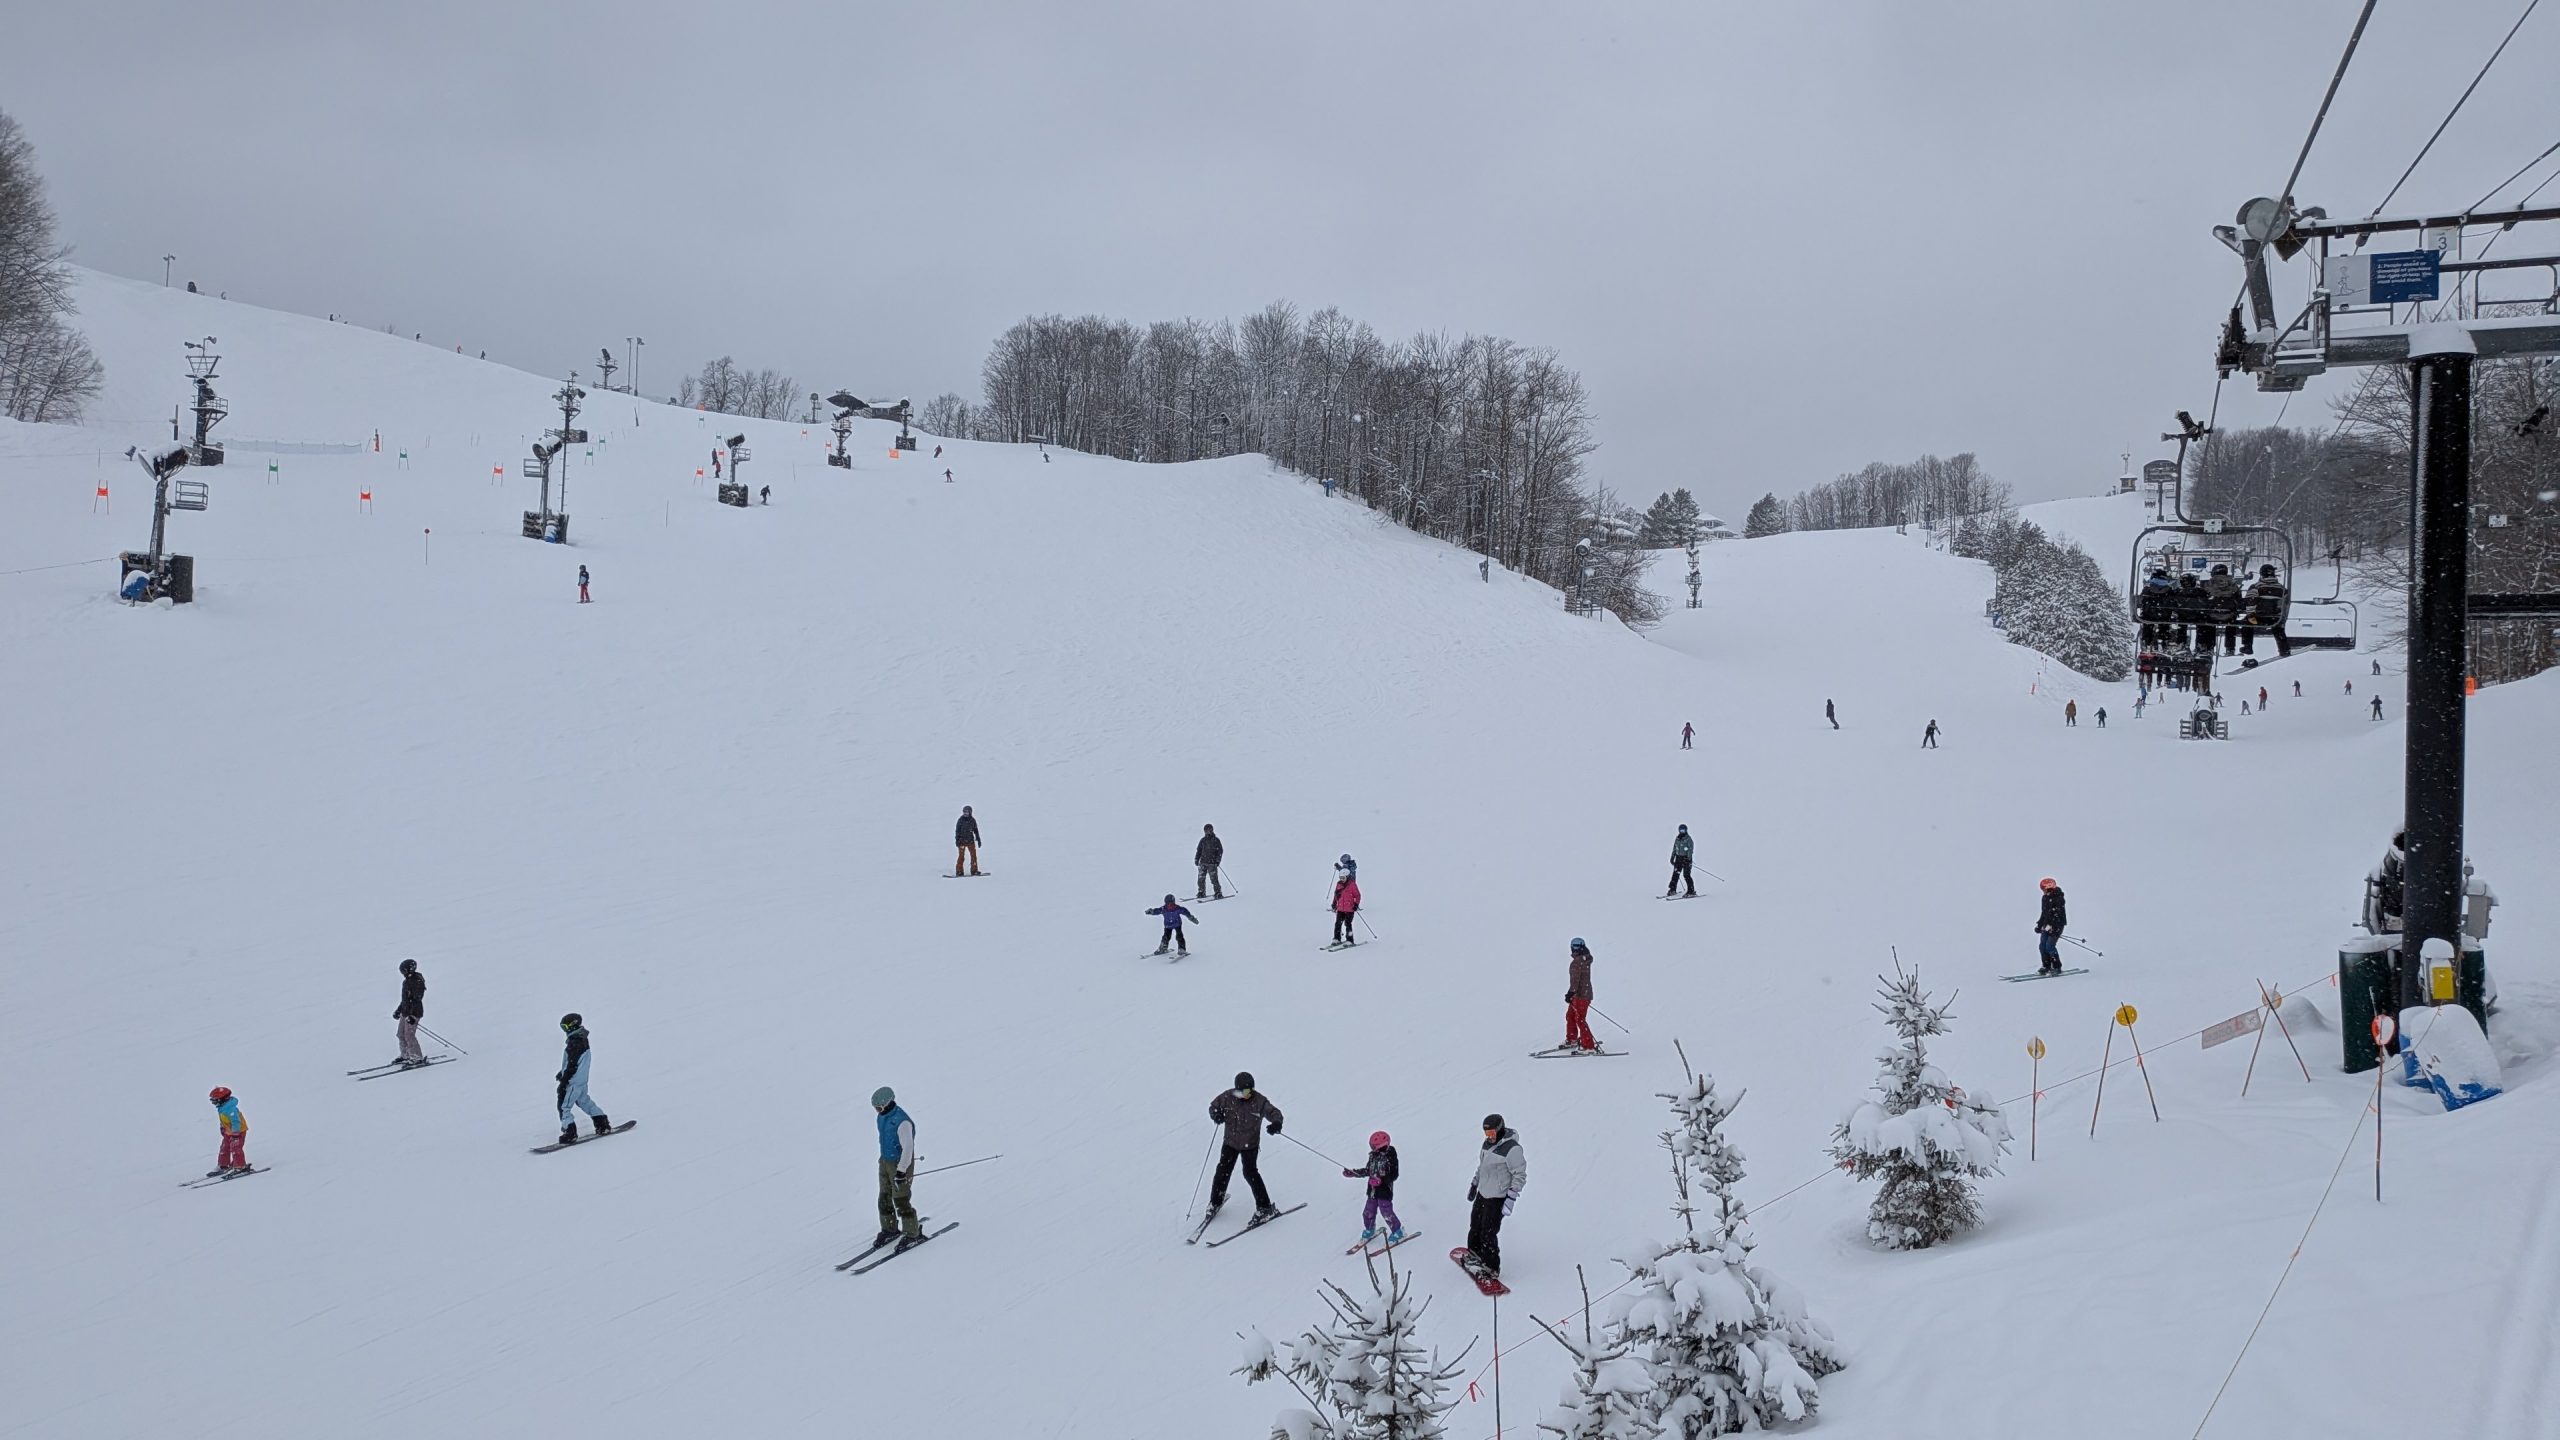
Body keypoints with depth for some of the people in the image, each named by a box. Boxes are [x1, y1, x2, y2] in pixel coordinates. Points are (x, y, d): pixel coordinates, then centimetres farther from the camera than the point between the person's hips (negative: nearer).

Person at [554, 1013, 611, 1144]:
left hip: (573, 1082, -10)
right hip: (582, 1080, 10)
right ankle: (603, 1122, 29)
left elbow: (572, 1065, -23)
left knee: (564, 1106, -2)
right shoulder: (582, 1039, 7)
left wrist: (563, 1081, -18)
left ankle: (570, 1134, -3)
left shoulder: (575, 1043, -23)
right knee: (584, 1101, 24)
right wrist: (562, 1073, 26)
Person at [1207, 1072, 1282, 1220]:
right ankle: (1215, 1202, 27)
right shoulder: (1228, 1097, -10)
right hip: (1230, 1142, 3)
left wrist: (1276, 1124, -38)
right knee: (1223, 1171, 4)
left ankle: (1265, 1207, -2)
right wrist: (1216, 1115, -20)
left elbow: (1274, 1113, -15)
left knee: (1250, 1172, -12)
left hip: (1250, 1145, -3)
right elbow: (1213, 1107, 4)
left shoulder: (1260, 1101, -17)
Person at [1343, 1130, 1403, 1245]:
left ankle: (1398, 1232, 15)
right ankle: (1369, 1231, 35)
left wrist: (1381, 1180, -30)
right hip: (1373, 1190, 7)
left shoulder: (1390, 1158, -16)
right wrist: (1352, 1173, 15)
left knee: (1387, 1212, -4)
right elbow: (1368, 1170, 19)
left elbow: (1393, 1175, -17)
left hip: (1385, 1191, -7)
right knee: (1368, 1212, 11)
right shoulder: (1373, 1156, 6)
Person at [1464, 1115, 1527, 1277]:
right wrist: (1474, 1184, 27)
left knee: (1488, 1233, -6)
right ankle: (1475, 1253, 38)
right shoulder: (1488, 1143, 6)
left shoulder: (1512, 1149, -20)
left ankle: (1491, 1267, 7)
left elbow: (1520, 1175, -16)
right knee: (1475, 1226, 17)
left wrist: (1511, 1198, -20)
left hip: (1497, 1198, -8)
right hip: (1483, 1193, 8)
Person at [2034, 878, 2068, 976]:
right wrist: (2039, 925, 18)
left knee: (2050, 946, -14)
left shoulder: (2058, 898, -15)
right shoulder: (2045, 898, 12)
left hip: (2057, 925, -8)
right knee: (2042, 946, 4)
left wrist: (2051, 925, -29)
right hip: (2047, 925, 8)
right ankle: (2046, 966, 15)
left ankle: (2057, 967, -4)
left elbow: (2058, 914, -22)